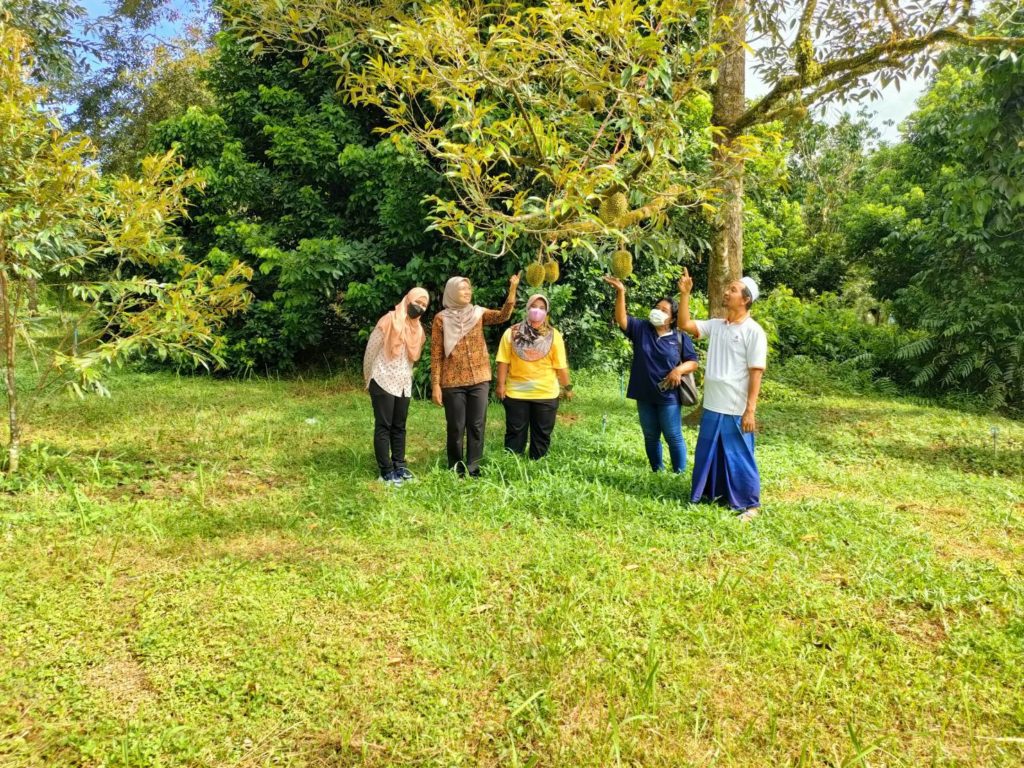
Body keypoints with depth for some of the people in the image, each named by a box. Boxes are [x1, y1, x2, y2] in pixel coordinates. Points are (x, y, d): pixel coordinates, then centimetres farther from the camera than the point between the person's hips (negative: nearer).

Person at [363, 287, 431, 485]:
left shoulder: (418, 329, 9)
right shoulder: (388, 321, -10)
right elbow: (371, 350, -5)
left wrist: (406, 378, 14)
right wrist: (369, 380, 0)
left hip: (404, 385, 6)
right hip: (383, 383, -6)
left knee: (399, 426, 12)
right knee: (383, 427, -1)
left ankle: (399, 465, 20)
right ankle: (386, 470, 3)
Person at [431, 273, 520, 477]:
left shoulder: (478, 313, 6)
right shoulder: (441, 318, -2)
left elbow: (503, 315, -12)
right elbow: (436, 355, -3)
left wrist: (512, 289, -25)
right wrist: (435, 385, -7)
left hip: (479, 379, 2)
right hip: (453, 382, -2)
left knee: (477, 425, 4)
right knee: (456, 427, 4)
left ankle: (473, 468, 14)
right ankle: (456, 469, 18)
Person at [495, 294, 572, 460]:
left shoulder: (554, 336, 0)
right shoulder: (512, 333, -1)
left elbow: (561, 366, 1)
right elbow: (504, 361, -2)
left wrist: (567, 387, 2)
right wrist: (501, 385, -6)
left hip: (546, 394, 1)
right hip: (516, 392, -1)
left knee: (542, 435, 10)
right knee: (515, 433, 8)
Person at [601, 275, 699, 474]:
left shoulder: (680, 337, -2)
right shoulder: (641, 329, 2)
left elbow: (693, 362, 1)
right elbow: (621, 319, -11)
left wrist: (679, 370, -20)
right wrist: (620, 292, -23)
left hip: (668, 396, -3)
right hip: (645, 395, 3)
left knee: (673, 437, 3)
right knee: (650, 437, 14)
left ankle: (680, 474, 14)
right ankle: (657, 471, 28)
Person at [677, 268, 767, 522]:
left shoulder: (753, 331, -11)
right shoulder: (716, 326, 7)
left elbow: (756, 373, -13)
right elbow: (684, 324, 7)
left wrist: (750, 410, -16)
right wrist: (684, 294, -3)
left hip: (736, 410, -6)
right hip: (712, 407, 6)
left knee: (739, 457, 4)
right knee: (709, 453, 17)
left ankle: (750, 504, 17)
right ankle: (712, 493, 34)